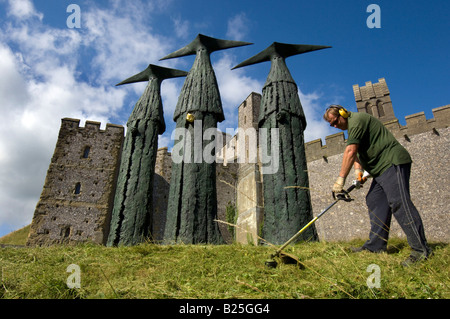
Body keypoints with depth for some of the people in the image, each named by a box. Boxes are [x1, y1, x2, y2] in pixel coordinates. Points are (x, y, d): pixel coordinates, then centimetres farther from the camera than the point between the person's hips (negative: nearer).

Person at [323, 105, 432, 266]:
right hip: (382, 168, 11)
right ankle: (376, 245, 11)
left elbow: (350, 152, -20)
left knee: (398, 203, -17)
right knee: (375, 203, 7)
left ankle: (421, 249, -13)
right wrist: (358, 168, -1)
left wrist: (340, 179, -20)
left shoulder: (357, 120, -13)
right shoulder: (352, 125, 22)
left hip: (393, 163, -11)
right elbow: (355, 151, 19)